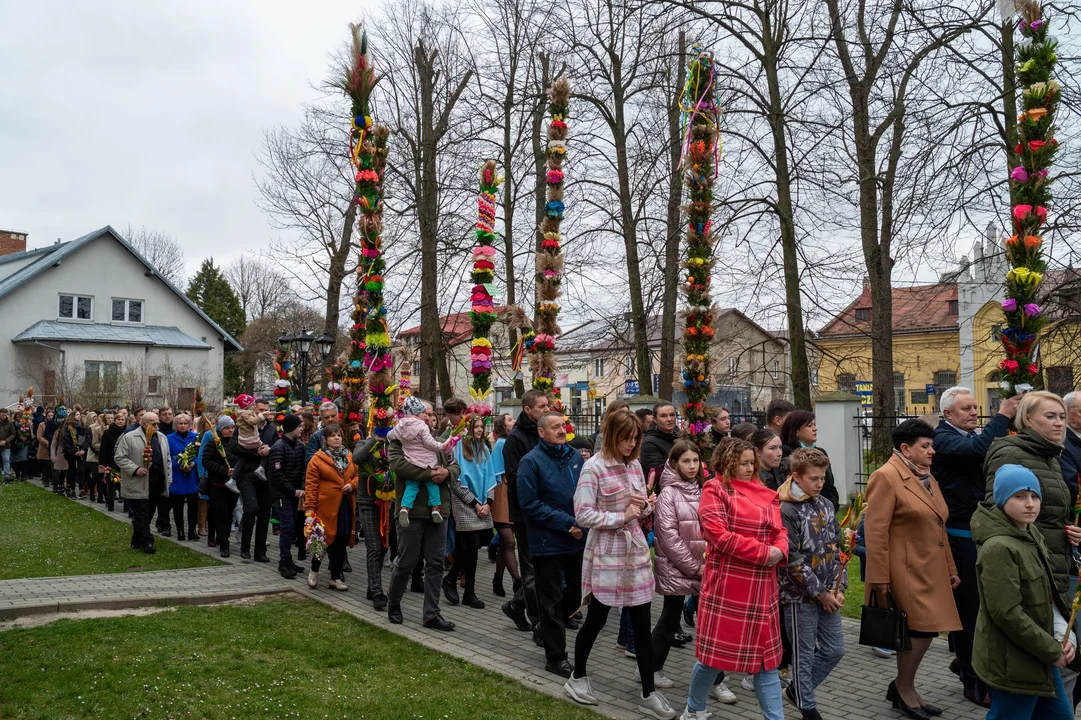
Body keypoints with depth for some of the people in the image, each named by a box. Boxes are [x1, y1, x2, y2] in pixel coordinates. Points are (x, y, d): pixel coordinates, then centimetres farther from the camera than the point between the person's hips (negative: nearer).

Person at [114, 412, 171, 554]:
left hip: (156, 486, 6)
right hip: (138, 485, -6)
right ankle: (147, 542, 2)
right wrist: (135, 469, -18)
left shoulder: (162, 438, 13)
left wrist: (168, 480, 12)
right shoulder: (129, 438, -6)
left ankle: (137, 540, 24)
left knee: (145, 515, 13)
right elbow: (120, 457, -8)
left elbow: (167, 460, 17)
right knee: (141, 515, -2)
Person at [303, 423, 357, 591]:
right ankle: (314, 569, 26)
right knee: (326, 540, 0)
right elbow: (311, 485, -9)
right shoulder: (317, 459, -5)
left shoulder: (349, 457, 10)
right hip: (327, 506, -5)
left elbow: (357, 475, 16)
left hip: (346, 507, 5)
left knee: (341, 542, 8)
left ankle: (336, 577, 19)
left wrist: (352, 485, -6)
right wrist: (309, 508, -13)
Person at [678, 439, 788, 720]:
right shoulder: (715, 489, -8)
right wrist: (763, 552, -17)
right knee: (714, 653, 4)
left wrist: (779, 550, -11)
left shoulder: (765, 494, 13)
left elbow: (779, 531, 12)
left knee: (766, 656, 10)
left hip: (761, 589, 6)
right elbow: (719, 535, -17)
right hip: (726, 588, -6)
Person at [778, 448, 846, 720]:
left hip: (829, 594, 7)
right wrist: (820, 593, -13)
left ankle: (797, 689, 32)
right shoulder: (786, 510, -15)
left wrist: (839, 588, -1)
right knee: (804, 654, 6)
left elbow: (837, 550, 10)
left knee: (834, 650, 13)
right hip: (800, 595, -7)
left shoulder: (827, 505, 6)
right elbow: (793, 560, -17)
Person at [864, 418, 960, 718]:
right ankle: (903, 687, 12)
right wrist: (879, 578, -20)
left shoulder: (928, 479, 15)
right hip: (906, 570, -9)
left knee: (924, 629, 10)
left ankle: (903, 688, 23)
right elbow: (875, 531, -18)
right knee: (922, 628, -7)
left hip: (930, 570, 9)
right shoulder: (886, 477, -13)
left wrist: (950, 568, 20)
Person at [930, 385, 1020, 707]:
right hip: (959, 536, -8)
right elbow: (977, 449, -30)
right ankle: (975, 684, 13)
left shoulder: (973, 436, 15)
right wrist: (1002, 415, -22)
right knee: (968, 608, 1)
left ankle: (967, 663, 31)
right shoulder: (943, 438, -11)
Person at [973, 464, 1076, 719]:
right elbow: (1007, 613, -25)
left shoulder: (1034, 538, 8)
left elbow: (1047, 597, 15)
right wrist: (1052, 651, -16)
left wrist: (1064, 636, 1)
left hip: (1040, 657, 10)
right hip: (1012, 662, -10)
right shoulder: (998, 548, -23)